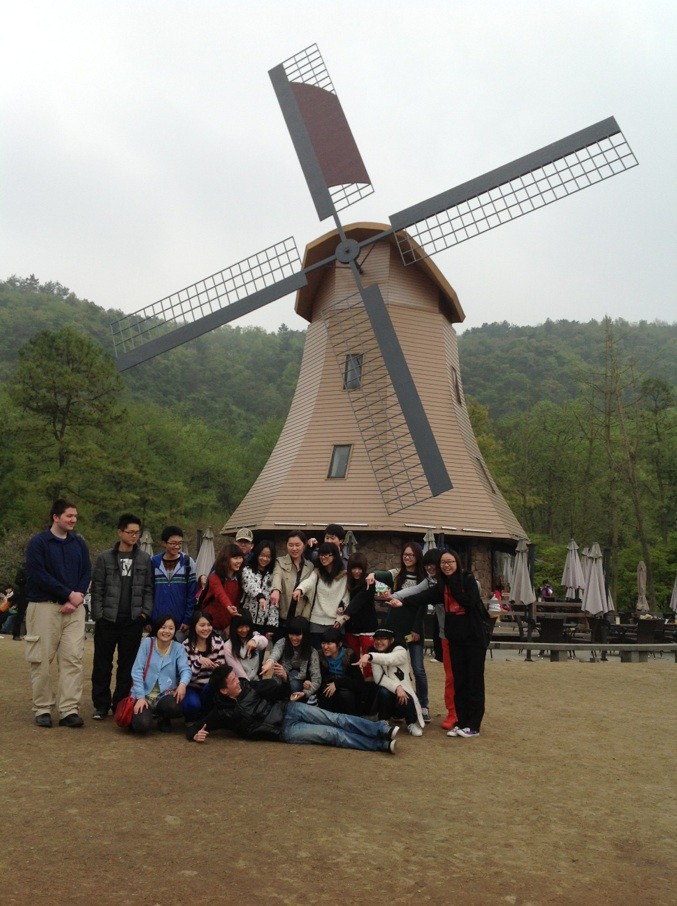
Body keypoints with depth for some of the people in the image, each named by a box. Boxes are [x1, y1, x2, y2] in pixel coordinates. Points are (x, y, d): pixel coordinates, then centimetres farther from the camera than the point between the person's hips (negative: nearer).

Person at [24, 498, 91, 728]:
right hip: (44, 607, -3)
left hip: (74, 608, 3)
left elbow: (87, 572, 8)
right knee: (42, 660, 2)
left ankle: (69, 710, -1)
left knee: (73, 658, -4)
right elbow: (38, 575, -11)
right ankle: (42, 709, 13)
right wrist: (69, 593, -12)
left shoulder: (79, 542, 11)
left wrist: (77, 598, -8)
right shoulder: (38, 543, -2)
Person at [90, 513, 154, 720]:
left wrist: (145, 613, -2)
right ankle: (101, 705, 15)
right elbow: (97, 589, 1)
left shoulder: (144, 559, 6)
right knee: (102, 663, 5)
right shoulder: (105, 558, 1)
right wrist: (98, 615, -5)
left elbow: (148, 589, 7)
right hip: (108, 618, -1)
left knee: (127, 663, 6)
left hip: (133, 620, 1)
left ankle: (120, 704, 17)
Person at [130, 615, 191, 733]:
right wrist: (140, 697, -15)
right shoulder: (147, 643, -2)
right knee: (142, 725, -27)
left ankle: (164, 719, 6)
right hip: (144, 694, -1)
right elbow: (137, 671, -6)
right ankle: (142, 714, 13)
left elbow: (185, 670, -11)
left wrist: (182, 684, -35)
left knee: (174, 707, -33)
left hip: (165, 695, 1)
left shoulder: (178, 648, 1)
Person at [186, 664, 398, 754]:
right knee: (332, 734, -15)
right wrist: (196, 735, -29)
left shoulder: (246, 685, 4)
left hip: (288, 709, 5)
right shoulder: (223, 712, -9)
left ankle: (383, 729, -11)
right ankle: (382, 744, -15)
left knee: (337, 719, -11)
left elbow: (274, 691, 17)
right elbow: (193, 728, -9)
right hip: (284, 731, -5)